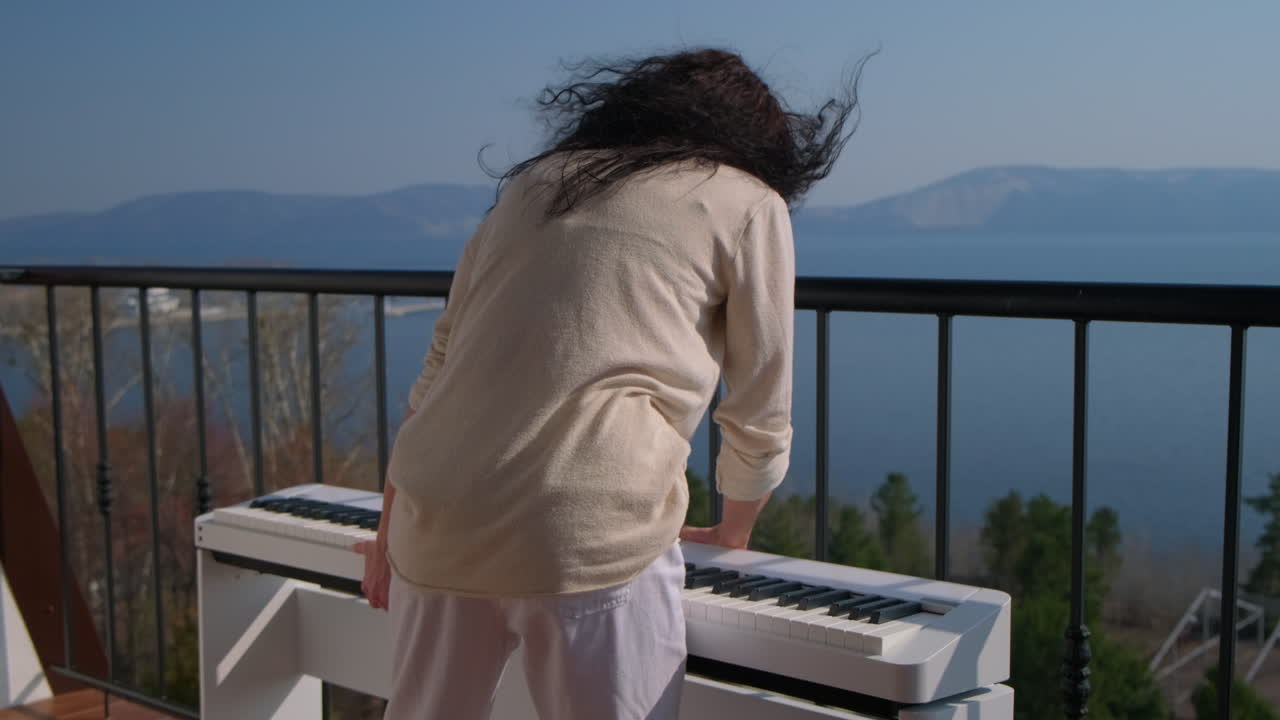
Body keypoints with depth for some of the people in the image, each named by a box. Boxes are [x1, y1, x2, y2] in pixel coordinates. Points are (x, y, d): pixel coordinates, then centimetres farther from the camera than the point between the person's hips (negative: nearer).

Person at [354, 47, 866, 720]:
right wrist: (733, 529, 31)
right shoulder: (751, 203, 9)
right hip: (588, 533, -5)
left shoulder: (536, 179, 22)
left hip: (434, 520, 6)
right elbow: (760, 421, 11)